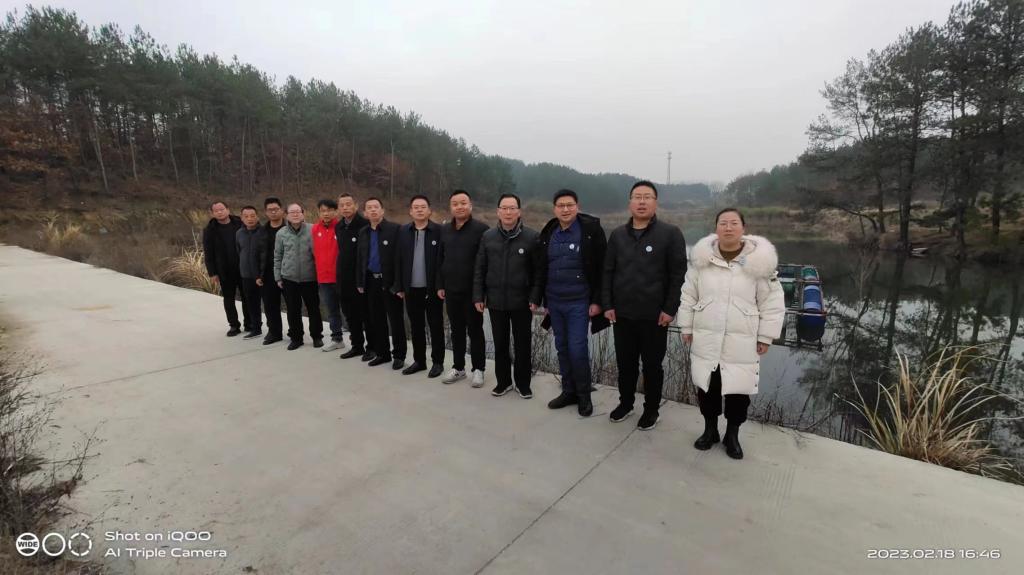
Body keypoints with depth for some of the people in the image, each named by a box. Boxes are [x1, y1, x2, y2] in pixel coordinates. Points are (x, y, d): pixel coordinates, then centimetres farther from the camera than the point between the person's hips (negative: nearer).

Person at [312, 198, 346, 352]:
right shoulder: (315, 229, 6)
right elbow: (315, 251, 14)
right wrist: (318, 272, 13)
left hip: (341, 276, -5)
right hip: (323, 277, 5)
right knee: (332, 310, 14)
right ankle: (337, 339, 26)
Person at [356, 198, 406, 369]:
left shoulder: (394, 229, -8)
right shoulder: (363, 233, 11)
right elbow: (360, 259, 15)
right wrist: (360, 282, 10)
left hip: (390, 282, -6)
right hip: (371, 281, 6)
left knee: (396, 320, 2)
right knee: (376, 320, 12)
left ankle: (399, 355, 13)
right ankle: (381, 353, 25)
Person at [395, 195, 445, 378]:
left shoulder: (439, 231, -5)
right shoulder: (403, 231, 6)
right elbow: (399, 260, 7)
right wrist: (399, 286, 4)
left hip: (432, 288, -4)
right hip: (411, 289, 4)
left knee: (435, 326, 6)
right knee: (416, 326, 13)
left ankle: (437, 362, 17)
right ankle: (419, 361, 25)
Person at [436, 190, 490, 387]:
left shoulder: (481, 229, -9)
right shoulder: (444, 230, 8)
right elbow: (440, 260, 13)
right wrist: (440, 285, 9)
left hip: (472, 290, -5)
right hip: (451, 290, 5)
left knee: (475, 330, 6)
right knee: (456, 331, 13)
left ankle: (478, 369, 19)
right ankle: (458, 368, 26)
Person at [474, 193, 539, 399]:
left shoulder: (532, 237, -5)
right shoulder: (488, 236, 3)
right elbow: (479, 270, 6)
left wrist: (535, 298, -9)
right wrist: (478, 296, 2)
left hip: (521, 302, -2)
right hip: (496, 301, 2)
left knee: (522, 345, 9)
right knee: (500, 344, 12)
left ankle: (523, 383, 25)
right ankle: (503, 381, 28)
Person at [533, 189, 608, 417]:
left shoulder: (591, 229, -8)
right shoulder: (548, 233, 7)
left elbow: (602, 268, -9)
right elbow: (541, 269, 13)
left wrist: (597, 300, -13)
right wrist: (540, 298, 11)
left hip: (579, 302, -5)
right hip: (554, 302, 5)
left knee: (577, 349, -4)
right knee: (562, 348, 12)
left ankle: (584, 396, 15)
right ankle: (569, 392, 26)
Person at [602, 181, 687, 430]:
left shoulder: (670, 233, -5)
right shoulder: (617, 235, 6)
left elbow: (678, 274, -7)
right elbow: (608, 272, 7)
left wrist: (670, 309, -11)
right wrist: (607, 305, 1)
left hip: (654, 316, -3)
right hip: (621, 314, 3)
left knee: (652, 365, 10)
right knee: (625, 363, 15)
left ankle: (651, 410, 28)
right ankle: (625, 403, 35)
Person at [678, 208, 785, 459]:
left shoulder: (759, 261, -6)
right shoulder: (702, 259, -1)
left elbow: (772, 303, -2)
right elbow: (688, 296, 5)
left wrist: (765, 337, -3)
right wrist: (686, 327, 5)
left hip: (741, 343, -1)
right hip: (705, 340, 2)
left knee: (738, 391, 8)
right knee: (706, 387, 13)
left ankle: (732, 435, 32)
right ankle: (710, 430, 35)